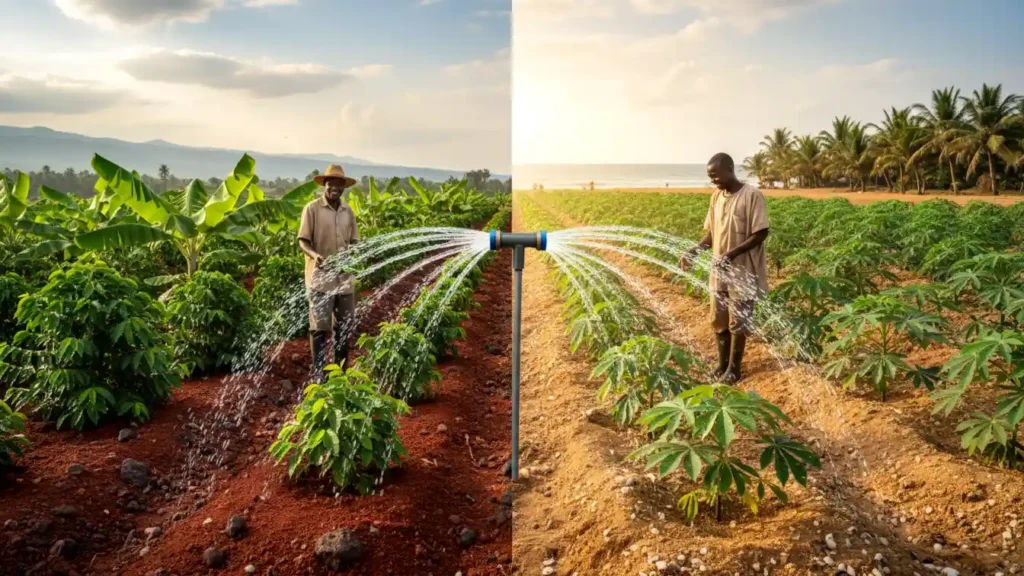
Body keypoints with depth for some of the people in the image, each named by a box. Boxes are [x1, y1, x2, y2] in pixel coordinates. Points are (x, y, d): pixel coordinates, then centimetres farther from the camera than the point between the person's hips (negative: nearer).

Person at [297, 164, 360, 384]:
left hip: (344, 278, 5)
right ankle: (318, 375, 8)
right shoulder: (312, 208, -5)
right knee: (319, 328, -1)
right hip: (320, 278, -5)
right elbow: (303, 241, -7)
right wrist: (315, 256, -27)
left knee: (344, 328, 12)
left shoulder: (348, 210, 8)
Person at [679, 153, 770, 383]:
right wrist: (694, 251, -4)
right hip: (720, 270, 7)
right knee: (718, 320, 12)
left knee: (737, 322, 3)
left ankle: (734, 369, 15)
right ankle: (722, 366, 25)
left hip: (742, 271, -6)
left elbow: (761, 233, -16)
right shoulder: (716, 197, 7)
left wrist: (732, 253, -25)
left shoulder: (752, 195, -14)